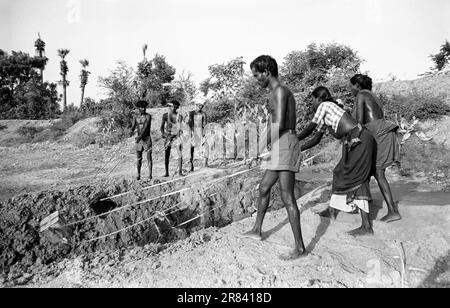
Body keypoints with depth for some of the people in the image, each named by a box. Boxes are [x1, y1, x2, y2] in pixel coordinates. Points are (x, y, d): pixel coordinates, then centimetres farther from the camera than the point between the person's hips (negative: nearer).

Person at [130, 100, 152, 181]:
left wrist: (140, 136, -30)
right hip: (138, 139, 4)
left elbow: (146, 127, -17)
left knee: (149, 157, -7)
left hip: (147, 138, -4)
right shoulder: (135, 118, 9)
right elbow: (133, 127, -3)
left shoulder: (148, 116, -4)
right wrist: (131, 132, -29)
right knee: (139, 158, 6)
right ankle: (138, 175, 11)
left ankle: (150, 174, -7)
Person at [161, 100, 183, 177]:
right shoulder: (165, 115, 2)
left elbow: (179, 128, -5)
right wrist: (163, 134, -13)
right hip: (168, 136, 1)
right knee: (166, 155, 0)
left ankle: (180, 171, -3)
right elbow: (162, 126, 5)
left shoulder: (179, 116, 0)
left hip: (176, 136, 0)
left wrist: (172, 136, -17)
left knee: (180, 154, -10)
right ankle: (167, 172, 8)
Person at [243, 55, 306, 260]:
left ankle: (300, 247, -3)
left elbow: (279, 124, -22)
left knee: (287, 198, -9)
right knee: (264, 188, 20)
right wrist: (270, 143, 14)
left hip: (284, 145, -11)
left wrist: (264, 143, -8)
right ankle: (257, 230, 35)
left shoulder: (279, 91, -11)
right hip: (281, 148, 11)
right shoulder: (282, 92, 20)